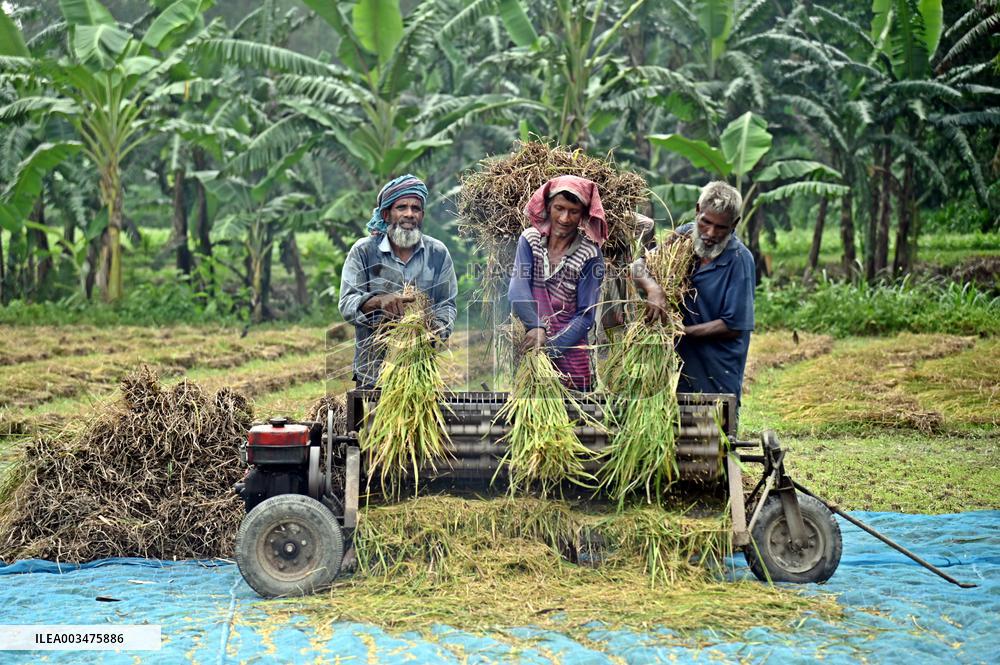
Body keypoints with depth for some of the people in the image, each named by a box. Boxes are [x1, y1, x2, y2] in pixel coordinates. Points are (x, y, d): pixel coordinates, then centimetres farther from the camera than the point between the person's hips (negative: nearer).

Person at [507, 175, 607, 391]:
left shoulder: (590, 255, -6)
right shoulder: (530, 239, 0)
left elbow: (585, 316, -9)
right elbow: (518, 288, -14)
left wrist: (551, 347, -22)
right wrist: (535, 327, -32)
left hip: (569, 349, -2)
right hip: (528, 341, 2)